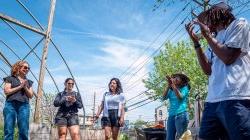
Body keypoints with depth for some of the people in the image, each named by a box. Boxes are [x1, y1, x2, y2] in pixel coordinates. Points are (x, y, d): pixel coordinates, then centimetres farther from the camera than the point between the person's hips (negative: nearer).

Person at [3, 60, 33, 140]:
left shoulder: (28, 82, 20)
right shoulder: (10, 78, 10)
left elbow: (30, 95, 13)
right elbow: (6, 91, -2)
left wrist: (25, 87, -3)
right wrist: (20, 86, -5)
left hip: (24, 106, 3)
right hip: (11, 105, -2)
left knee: (24, 131, -5)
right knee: (8, 130, -5)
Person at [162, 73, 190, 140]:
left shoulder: (185, 88, 6)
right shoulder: (171, 90, 17)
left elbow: (180, 97, -13)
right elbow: (164, 97, 1)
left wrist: (173, 85, -15)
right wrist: (168, 85, -5)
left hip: (181, 115, -5)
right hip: (171, 115, 5)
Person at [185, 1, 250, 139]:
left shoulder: (239, 24, 6)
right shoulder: (214, 40, 24)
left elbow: (228, 58, -9)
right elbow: (208, 70, 12)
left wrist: (207, 35, 0)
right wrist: (196, 41, 9)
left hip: (234, 99, -7)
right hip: (212, 101, 7)